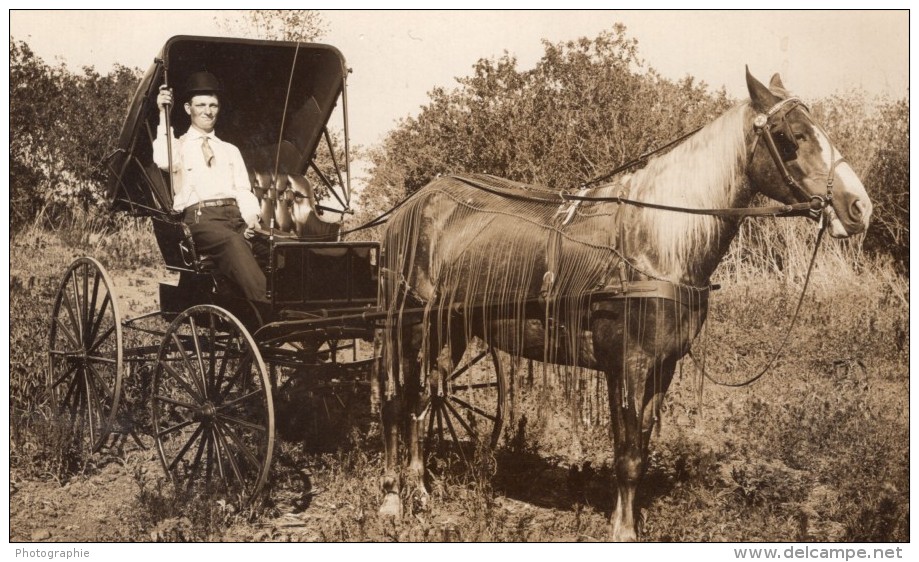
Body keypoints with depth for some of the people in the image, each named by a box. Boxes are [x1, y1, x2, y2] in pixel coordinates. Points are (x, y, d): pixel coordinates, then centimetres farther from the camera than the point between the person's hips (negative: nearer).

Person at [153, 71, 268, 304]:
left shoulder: (231, 151, 30)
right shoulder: (179, 146, 19)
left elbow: (243, 190, 17)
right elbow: (163, 161, -6)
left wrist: (252, 218, -4)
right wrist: (164, 116, -3)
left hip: (235, 215, 5)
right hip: (198, 217, -5)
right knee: (232, 242, -37)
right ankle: (265, 309, -51)